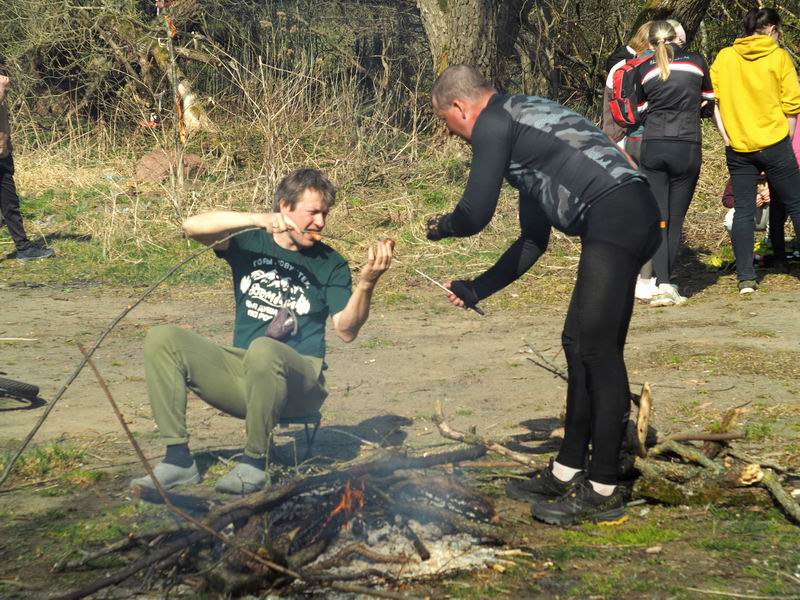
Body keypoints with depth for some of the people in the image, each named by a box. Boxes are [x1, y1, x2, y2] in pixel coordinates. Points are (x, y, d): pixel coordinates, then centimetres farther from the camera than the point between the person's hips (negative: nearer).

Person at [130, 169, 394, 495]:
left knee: (263, 350, -38)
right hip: (240, 372, 3)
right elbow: (192, 225, -10)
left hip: (298, 383, -3)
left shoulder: (330, 264, 5)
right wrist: (257, 219, -21)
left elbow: (346, 329, -8)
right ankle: (178, 458, -16)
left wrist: (367, 282, -25)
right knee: (162, 339, -16)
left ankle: (254, 463, -20)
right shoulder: (249, 242, 8)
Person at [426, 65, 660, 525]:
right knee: (580, 344, 14)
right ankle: (568, 473, 22)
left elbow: (476, 215, -5)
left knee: (598, 349, -8)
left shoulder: (493, 122, 0)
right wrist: (478, 289, 35)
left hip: (615, 216, -10)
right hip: (631, 217, 10)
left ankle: (603, 490, -4)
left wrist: (440, 226, 18)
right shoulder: (521, 125, 30)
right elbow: (534, 241, 32)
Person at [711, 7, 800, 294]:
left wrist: (726, 136, 4)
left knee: (743, 212, 5)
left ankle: (745, 278, 1)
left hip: (738, 148, 3)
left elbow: (712, 100, 1)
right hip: (774, 143, -3)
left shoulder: (724, 57, 5)